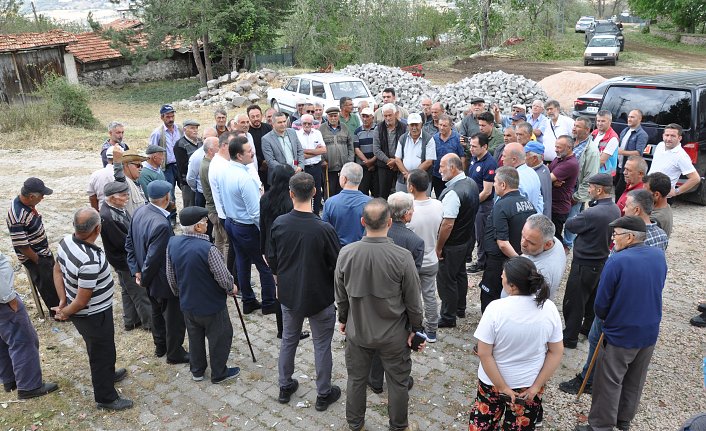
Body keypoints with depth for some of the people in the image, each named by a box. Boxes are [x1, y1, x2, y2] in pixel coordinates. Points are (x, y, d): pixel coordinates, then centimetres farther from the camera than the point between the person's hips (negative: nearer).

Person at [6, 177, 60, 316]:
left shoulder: (27, 203, -6)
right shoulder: (17, 217, -34)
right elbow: (21, 246, -27)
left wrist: (46, 252, 15)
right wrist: (38, 261, -14)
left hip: (44, 251, 8)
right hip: (34, 258, -8)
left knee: (54, 278, 24)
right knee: (47, 285, 10)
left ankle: (59, 303, 44)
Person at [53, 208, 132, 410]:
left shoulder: (66, 241, -11)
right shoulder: (90, 261, -37)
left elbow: (57, 270, 4)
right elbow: (82, 300, -28)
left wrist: (63, 300, 2)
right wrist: (65, 313, -9)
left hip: (84, 313, 8)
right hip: (94, 316, -8)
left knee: (101, 348, 31)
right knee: (102, 354, 13)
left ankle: (108, 374, 55)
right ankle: (105, 398, 32)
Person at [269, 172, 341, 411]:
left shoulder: (279, 224, -14)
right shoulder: (324, 229, -25)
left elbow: (271, 259, 0)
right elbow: (337, 266, -15)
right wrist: (333, 287, 7)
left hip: (288, 295, 4)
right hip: (320, 297, -3)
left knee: (288, 340, 23)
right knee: (322, 346, 14)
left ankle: (285, 387, 39)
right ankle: (323, 394, 29)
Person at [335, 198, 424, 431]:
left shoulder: (346, 253, -17)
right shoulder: (402, 257, -25)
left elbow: (341, 295, -2)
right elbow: (413, 301, -13)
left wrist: (343, 319, 16)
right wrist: (416, 329, 4)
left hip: (357, 331, 2)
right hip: (393, 335, -2)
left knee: (356, 379, 22)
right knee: (398, 382, 20)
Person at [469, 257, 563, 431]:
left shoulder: (496, 308, -26)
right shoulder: (549, 308, -16)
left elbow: (484, 354, -22)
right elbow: (556, 352, -9)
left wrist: (502, 387, -13)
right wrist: (536, 386, -4)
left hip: (493, 382, -3)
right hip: (529, 385, 3)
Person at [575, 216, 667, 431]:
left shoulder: (616, 262, -23)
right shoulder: (659, 256, -5)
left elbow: (601, 303, -17)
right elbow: (656, 290, 9)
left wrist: (605, 318, 4)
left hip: (620, 335, -6)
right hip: (650, 333, 6)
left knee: (609, 383, 8)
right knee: (635, 381, 21)